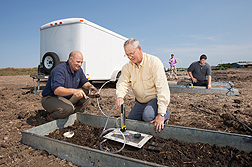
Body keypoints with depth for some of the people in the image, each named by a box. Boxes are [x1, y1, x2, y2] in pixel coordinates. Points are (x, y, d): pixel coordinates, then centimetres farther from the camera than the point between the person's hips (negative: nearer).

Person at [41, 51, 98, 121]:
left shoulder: (78, 69, 1)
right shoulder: (60, 70, -25)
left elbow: (84, 82, 9)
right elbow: (56, 90, -37)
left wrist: (90, 86, -16)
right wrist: (73, 91, -53)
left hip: (67, 98, 8)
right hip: (50, 99, -8)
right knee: (68, 108, -34)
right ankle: (51, 118, -5)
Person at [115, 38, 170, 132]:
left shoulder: (154, 62, -20)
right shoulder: (127, 67, -3)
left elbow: (162, 87, -26)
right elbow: (122, 83, -10)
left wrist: (161, 114, -32)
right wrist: (120, 96, -36)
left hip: (155, 98, -5)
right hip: (140, 102, 6)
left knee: (148, 116, -33)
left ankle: (165, 113, -1)